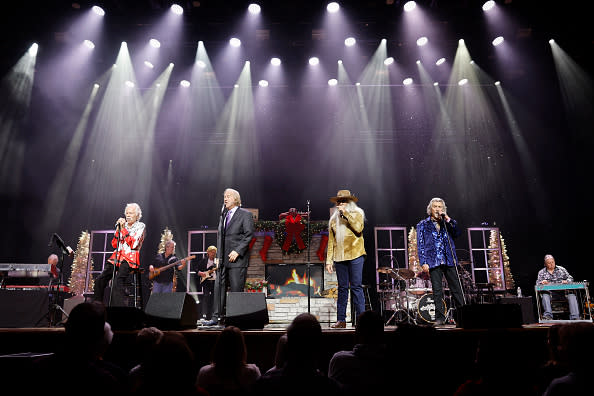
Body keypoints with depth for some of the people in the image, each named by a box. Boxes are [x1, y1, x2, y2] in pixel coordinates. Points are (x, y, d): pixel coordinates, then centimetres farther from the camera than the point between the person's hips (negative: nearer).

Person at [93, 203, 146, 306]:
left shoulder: (140, 226, 3)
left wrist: (123, 229, -10)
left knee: (118, 281, -28)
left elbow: (133, 244, -10)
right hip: (117, 256, 6)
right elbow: (114, 244, 13)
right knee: (100, 280, -12)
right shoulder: (122, 225, 18)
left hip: (130, 258, -6)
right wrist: (118, 229, 0)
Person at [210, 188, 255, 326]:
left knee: (236, 289, -4)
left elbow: (249, 235, -9)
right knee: (219, 287, 4)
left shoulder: (245, 214, -1)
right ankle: (218, 317, 10)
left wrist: (237, 251, -16)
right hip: (223, 260, 7)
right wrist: (219, 254, 13)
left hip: (237, 259, -6)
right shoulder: (223, 216, 19)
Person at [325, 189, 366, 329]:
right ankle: (341, 320, 10)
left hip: (355, 255, -3)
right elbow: (331, 241, 15)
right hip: (339, 257, 3)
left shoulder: (357, 214, 8)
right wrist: (329, 260, 8)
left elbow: (358, 228, -13)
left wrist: (346, 214, -10)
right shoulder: (334, 219, 16)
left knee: (356, 287, -5)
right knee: (342, 288, 5)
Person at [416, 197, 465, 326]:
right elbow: (421, 245, 4)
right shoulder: (423, 225, 9)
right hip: (434, 262, -2)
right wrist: (423, 262, -6)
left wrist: (448, 220, -7)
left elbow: (457, 233, 0)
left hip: (449, 261, 2)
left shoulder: (447, 223, 17)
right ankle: (440, 317, 6)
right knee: (437, 291, -1)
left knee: (457, 289, 2)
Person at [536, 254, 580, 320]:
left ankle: (575, 317, -33)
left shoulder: (561, 269, 18)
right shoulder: (541, 272, 13)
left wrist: (566, 281, -11)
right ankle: (548, 315, -47)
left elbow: (570, 278, 14)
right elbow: (537, 283, 6)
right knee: (545, 295, -36)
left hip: (562, 291, 2)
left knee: (572, 295, -30)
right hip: (549, 292, -1)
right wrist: (542, 282, -19)